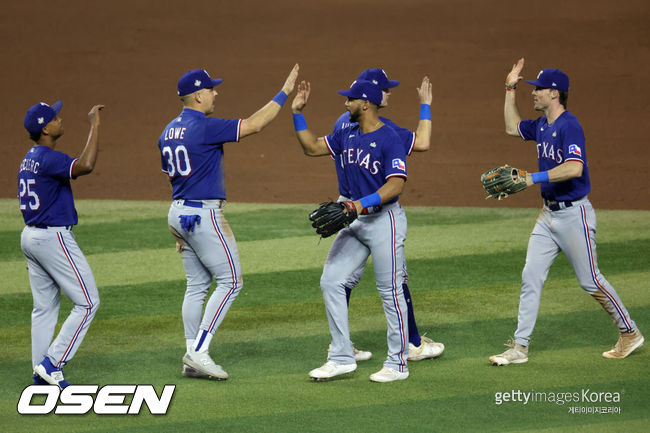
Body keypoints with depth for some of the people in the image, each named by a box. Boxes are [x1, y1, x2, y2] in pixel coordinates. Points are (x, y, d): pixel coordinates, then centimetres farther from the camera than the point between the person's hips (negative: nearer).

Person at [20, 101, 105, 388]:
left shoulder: (29, 159, 12)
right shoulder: (48, 159, -20)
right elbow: (85, 166, -36)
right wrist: (94, 125, -30)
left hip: (30, 236, 10)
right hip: (53, 238, -10)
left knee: (45, 306, 13)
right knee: (87, 302, -3)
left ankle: (41, 374, 14)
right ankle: (51, 363, -5)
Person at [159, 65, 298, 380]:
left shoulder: (168, 132, 12)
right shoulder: (204, 127, -16)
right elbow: (253, 125, -17)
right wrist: (284, 93, -8)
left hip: (178, 213, 9)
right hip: (203, 214, -9)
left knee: (197, 285, 13)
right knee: (230, 281, -2)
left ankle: (192, 358, 11)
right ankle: (198, 352, -8)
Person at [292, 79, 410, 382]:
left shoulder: (389, 140, -15)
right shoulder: (347, 136, 10)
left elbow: (396, 186, -22)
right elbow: (311, 147, 19)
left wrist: (362, 204, -32)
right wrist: (297, 113, 11)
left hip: (384, 219, -8)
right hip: (356, 220, 8)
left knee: (390, 292, -2)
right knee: (330, 281, 3)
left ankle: (398, 363, 6)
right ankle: (342, 358, 9)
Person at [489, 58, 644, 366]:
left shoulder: (569, 126, -20)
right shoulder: (541, 125, 9)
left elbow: (574, 168, -33)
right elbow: (512, 127, 28)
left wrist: (534, 178, -34)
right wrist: (510, 89, 20)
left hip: (573, 215, -9)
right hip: (549, 214, 9)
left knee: (589, 280, 1)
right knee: (531, 277, 3)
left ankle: (629, 333, 18)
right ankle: (520, 347, 5)